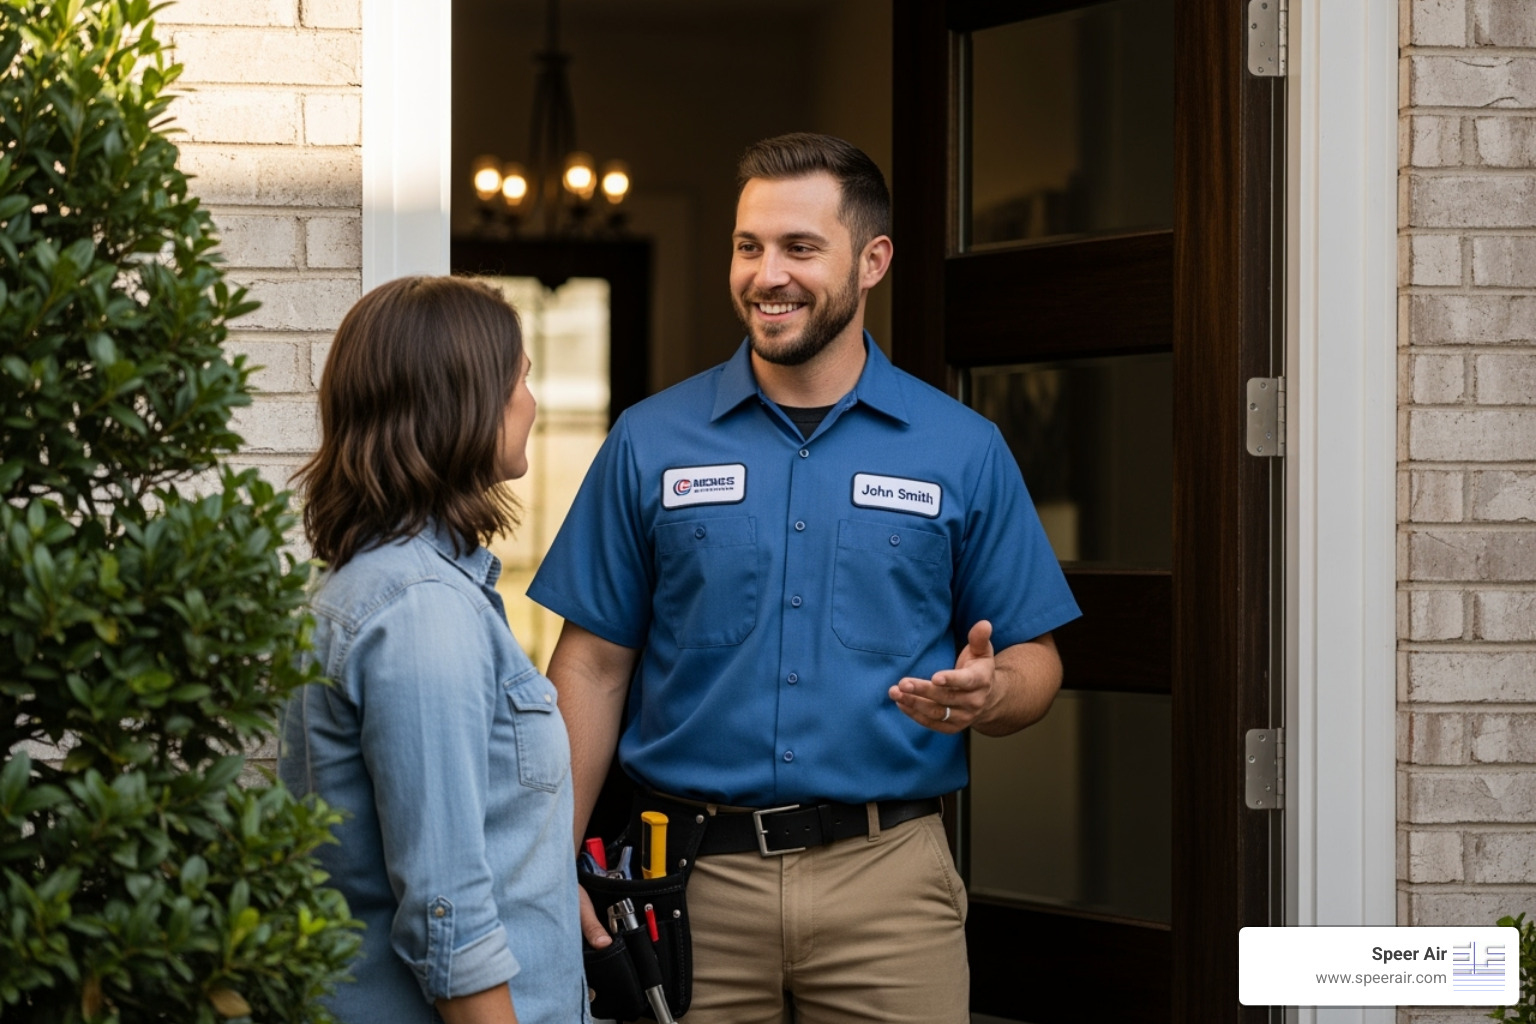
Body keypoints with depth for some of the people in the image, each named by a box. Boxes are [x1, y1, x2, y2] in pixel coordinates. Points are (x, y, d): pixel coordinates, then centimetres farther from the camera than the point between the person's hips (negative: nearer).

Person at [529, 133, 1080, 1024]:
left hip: (887, 881, 0)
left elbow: (1035, 664, 8)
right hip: (693, 881, 0)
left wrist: (986, 696, -16)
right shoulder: (651, 442, 6)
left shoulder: (964, 451, 4)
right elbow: (593, 664, 5)